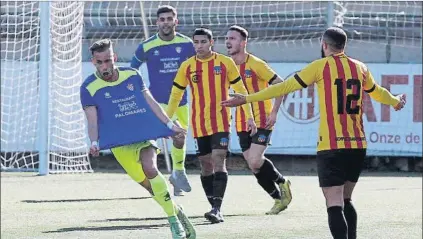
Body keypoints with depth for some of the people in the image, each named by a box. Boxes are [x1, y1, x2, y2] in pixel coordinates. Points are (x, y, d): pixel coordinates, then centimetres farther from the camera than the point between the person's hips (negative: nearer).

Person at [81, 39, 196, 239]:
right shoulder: (89, 88, -4)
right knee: (150, 184, -4)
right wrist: (94, 143, -24)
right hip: (119, 143, -1)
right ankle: (176, 212, 18)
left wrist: (169, 125, 11)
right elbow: (92, 120, -7)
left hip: (145, 134, 1)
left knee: (150, 168, -25)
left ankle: (175, 219, -19)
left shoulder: (132, 75, 6)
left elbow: (151, 102, 14)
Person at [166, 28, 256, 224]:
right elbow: (175, 95, 12)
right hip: (199, 125, 3)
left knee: (218, 162, -15)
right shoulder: (187, 66, 3)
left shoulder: (225, 63, -2)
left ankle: (217, 209, -20)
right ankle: (215, 208, 16)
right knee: (206, 165, 6)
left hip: (220, 123, -3)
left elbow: (241, 90, 6)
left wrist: (249, 117, 4)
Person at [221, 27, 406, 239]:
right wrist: (396, 101, 54)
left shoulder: (321, 66, -3)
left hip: (331, 146, -5)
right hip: (358, 145, 5)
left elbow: (285, 87, -4)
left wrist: (247, 99, 0)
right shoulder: (360, 68, 12)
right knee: (345, 201, 20)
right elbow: (377, 92, 32)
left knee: (334, 204, -8)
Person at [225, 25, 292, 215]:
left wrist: (274, 112, -14)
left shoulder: (256, 64, -11)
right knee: (254, 166, 3)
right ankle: (279, 199, 19)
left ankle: (282, 182, 7)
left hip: (262, 121, -6)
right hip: (242, 124, 6)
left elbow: (280, 85, -9)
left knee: (255, 162, -20)